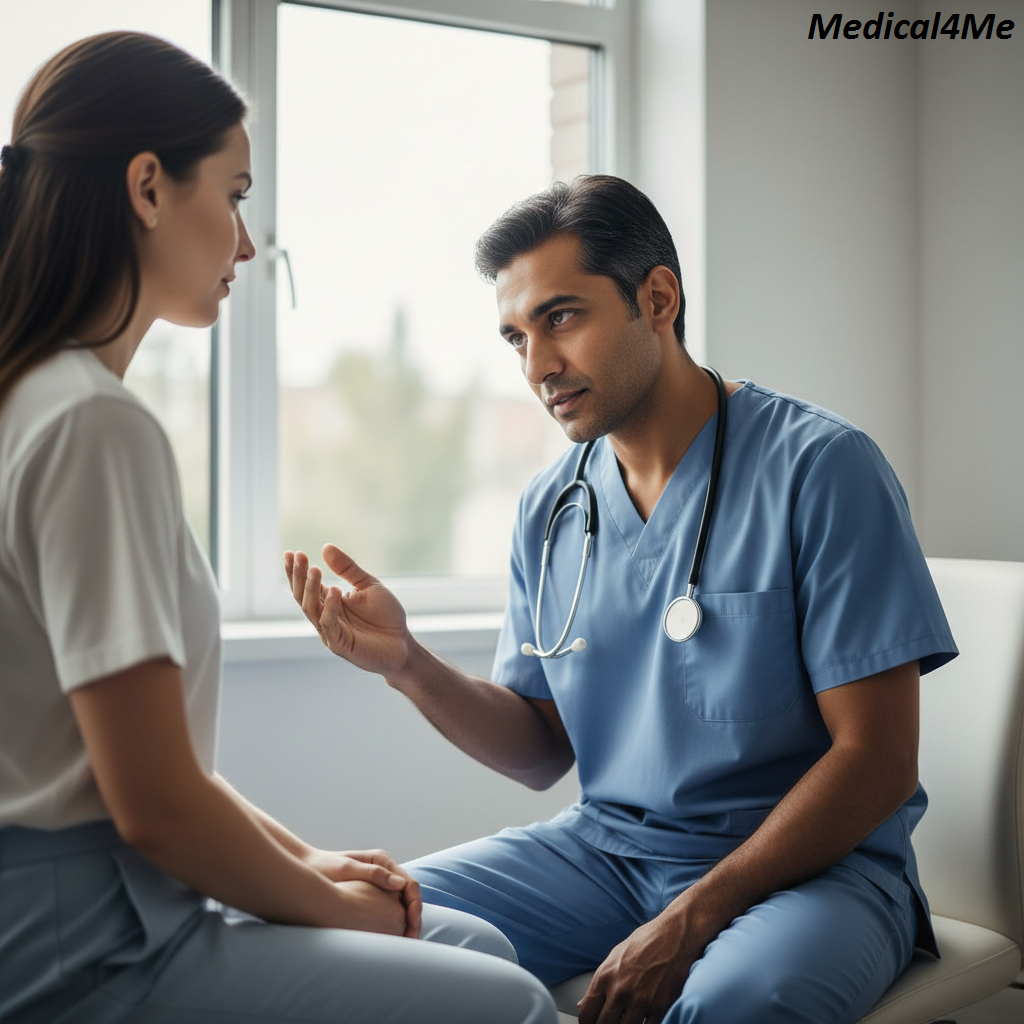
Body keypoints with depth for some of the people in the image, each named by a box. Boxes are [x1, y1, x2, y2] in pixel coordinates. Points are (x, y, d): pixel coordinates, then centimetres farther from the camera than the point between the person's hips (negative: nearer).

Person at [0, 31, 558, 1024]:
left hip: (103, 899, 10)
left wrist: (305, 858, 9)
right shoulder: (96, 427, -20)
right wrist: (324, 901, -4)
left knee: (474, 941, 14)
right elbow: (156, 806, -21)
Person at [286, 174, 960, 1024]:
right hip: (607, 848, 5)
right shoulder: (548, 510, 6)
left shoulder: (819, 468, -11)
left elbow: (877, 761, -14)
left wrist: (687, 924, -19)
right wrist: (408, 665, -8)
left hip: (811, 861, -4)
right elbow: (541, 750, 11)